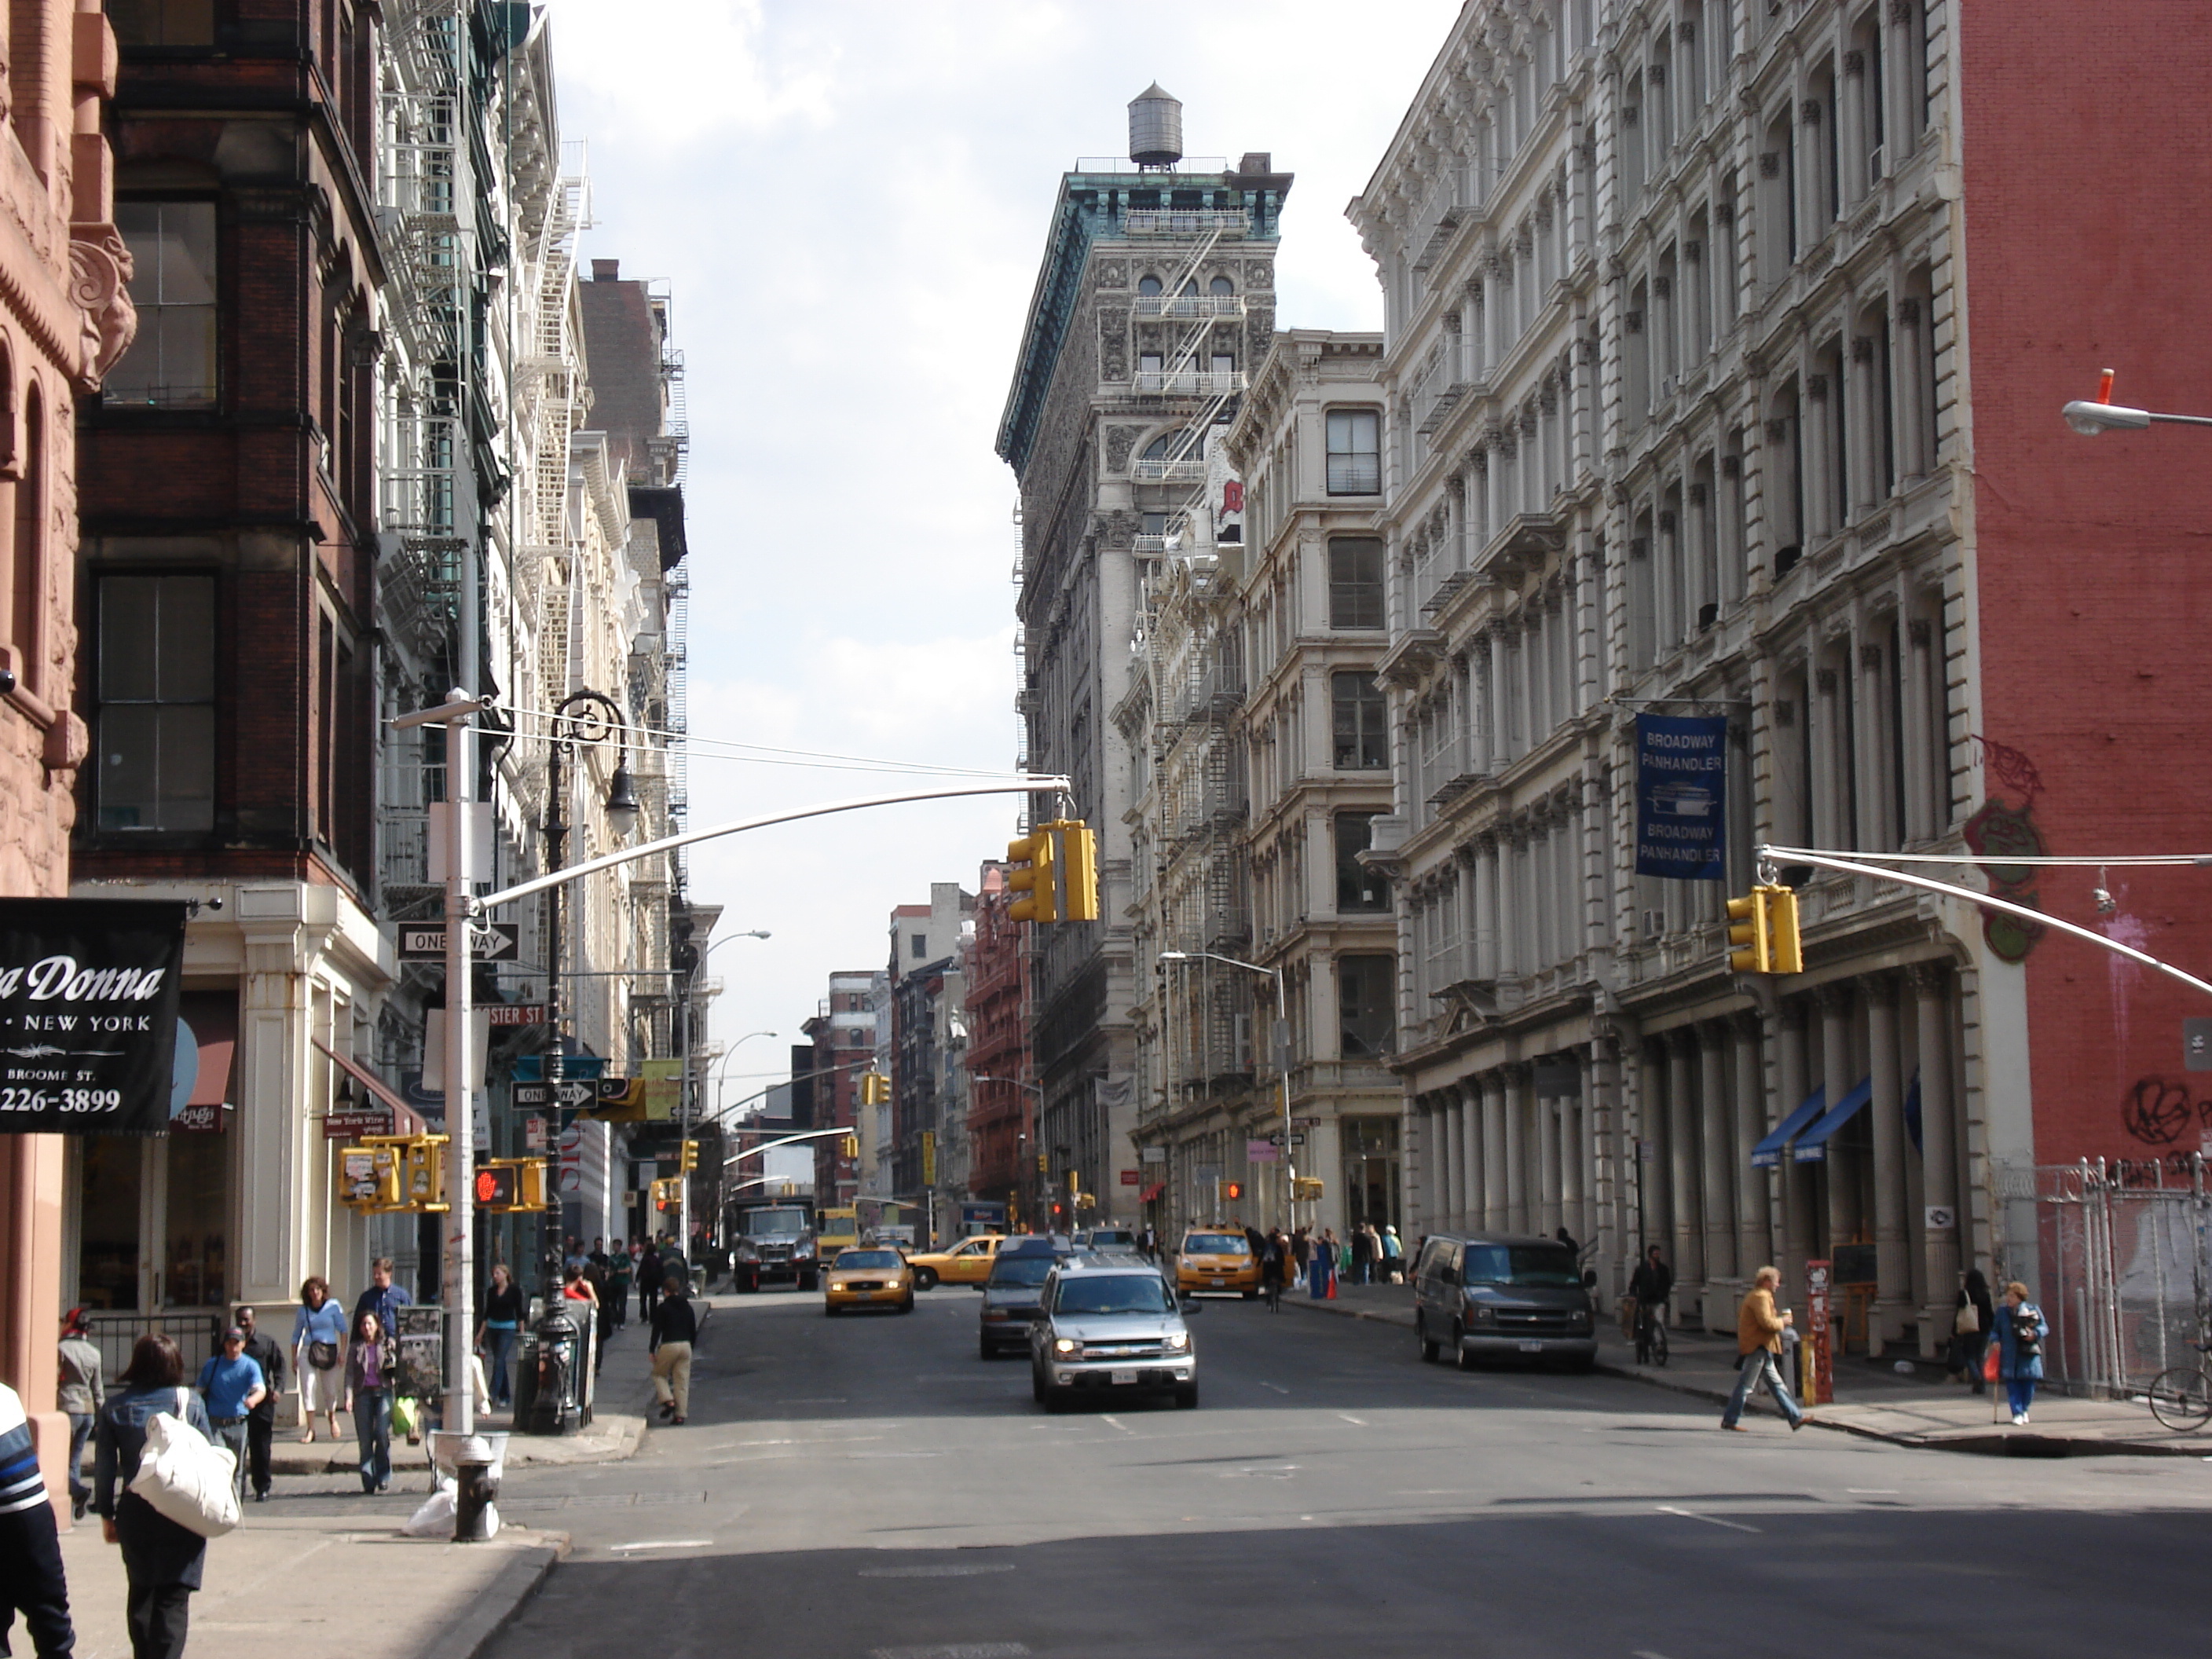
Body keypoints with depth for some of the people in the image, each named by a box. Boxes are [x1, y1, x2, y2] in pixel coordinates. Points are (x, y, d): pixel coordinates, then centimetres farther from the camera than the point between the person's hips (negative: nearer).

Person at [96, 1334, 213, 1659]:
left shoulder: (116, 1407, 1)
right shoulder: (190, 1402, -2)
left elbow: (104, 1466, 2)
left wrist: (106, 1514, 10)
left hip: (134, 1511, 2)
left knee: (140, 1594, 18)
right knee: (173, 1598, -2)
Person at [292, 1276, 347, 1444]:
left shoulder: (333, 1306, 0)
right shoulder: (303, 1311, 6)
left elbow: (343, 1330, 1)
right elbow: (296, 1335, 13)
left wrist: (342, 1353, -6)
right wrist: (294, 1359, 8)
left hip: (329, 1351, -1)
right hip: (307, 1352, 1)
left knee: (330, 1389, 6)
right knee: (308, 1389, -9)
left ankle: (332, 1417, 38)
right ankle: (310, 1431, -6)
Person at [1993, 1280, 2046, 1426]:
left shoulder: (2033, 1310, 3)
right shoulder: (2002, 1312, 11)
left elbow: (2044, 1327, 4)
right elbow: (1996, 1330, 15)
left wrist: (2034, 1334, -16)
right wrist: (1996, 1341, -5)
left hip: (2028, 1354, -1)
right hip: (2009, 1355, 1)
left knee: (2028, 1384, 3)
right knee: (2012, 1385, -6)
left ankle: (2024, 1410, 24)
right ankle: (2017, 1414, -4)